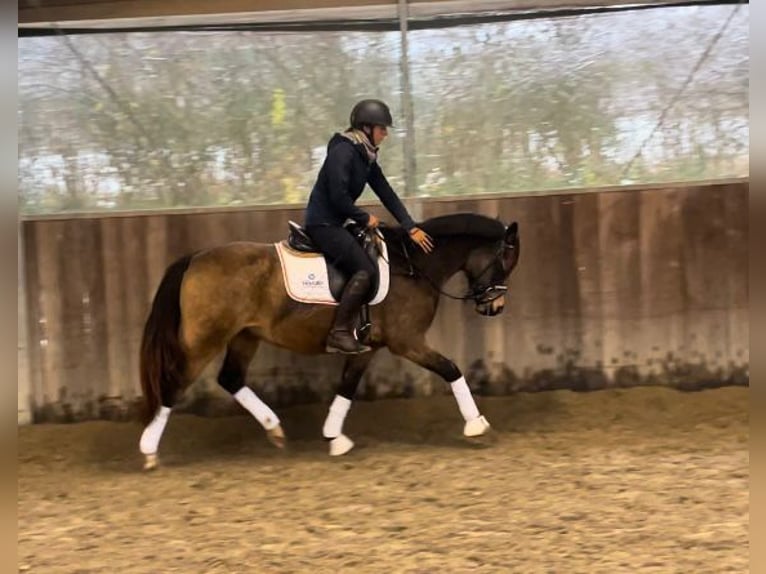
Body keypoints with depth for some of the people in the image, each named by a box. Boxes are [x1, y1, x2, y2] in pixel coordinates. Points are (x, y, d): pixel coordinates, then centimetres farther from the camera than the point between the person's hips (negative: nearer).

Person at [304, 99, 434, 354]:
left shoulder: (366, 157, 13)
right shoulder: (343, 151, -16)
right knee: (366, 269, -20)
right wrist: (364, 218, -10)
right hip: (322, 224, -10)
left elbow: (386, 194, 12)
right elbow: (338, 196, -22)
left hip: (333, 224, 10)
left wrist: (411, 228, 5)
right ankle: (339, 332, -20)